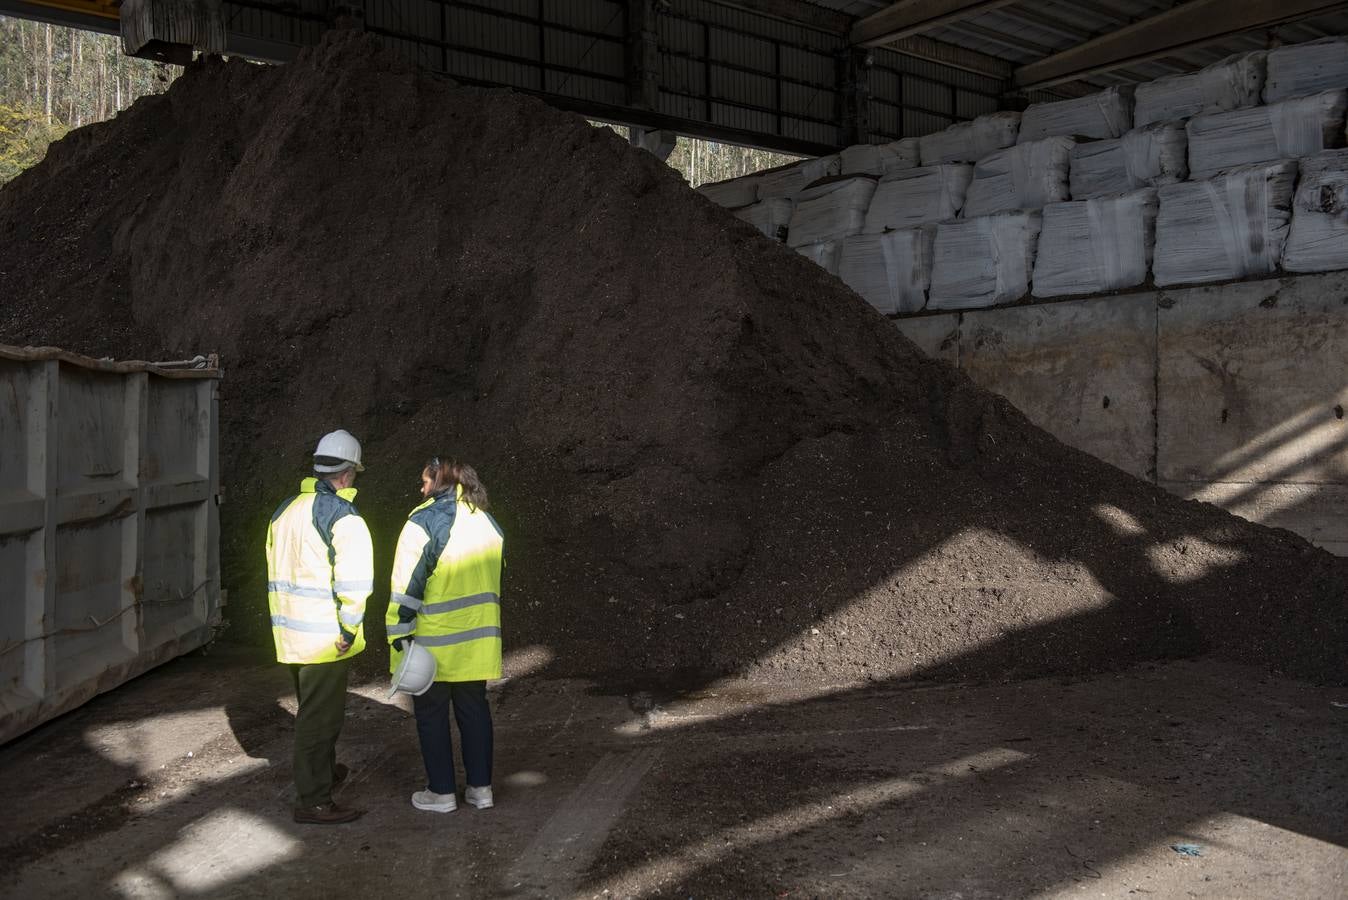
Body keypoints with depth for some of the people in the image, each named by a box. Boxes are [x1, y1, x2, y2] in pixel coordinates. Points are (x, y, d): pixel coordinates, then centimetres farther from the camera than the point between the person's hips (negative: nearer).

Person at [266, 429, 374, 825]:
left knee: (313, 708, 24)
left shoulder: (285, 510, 11)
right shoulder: (342, 515, -16)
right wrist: (350, 628, -14)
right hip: (325, 636, -8)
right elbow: (355, 579, -23)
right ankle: (313, 802, 7)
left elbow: (274, 571, 16)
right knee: (321, 715, 0)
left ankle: (324, 772, 41)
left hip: (290, 633, 8)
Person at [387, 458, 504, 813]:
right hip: (479, 638, 6)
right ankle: (481, 787, 20)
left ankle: (442, 792, 14)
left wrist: (399, 634, -11)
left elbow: (407, 584, -17)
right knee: (474, 709, 15)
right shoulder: (488, 521, 6)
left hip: (434, 642, -6)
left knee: (431, 714, 8)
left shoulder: (424, 521, -15)